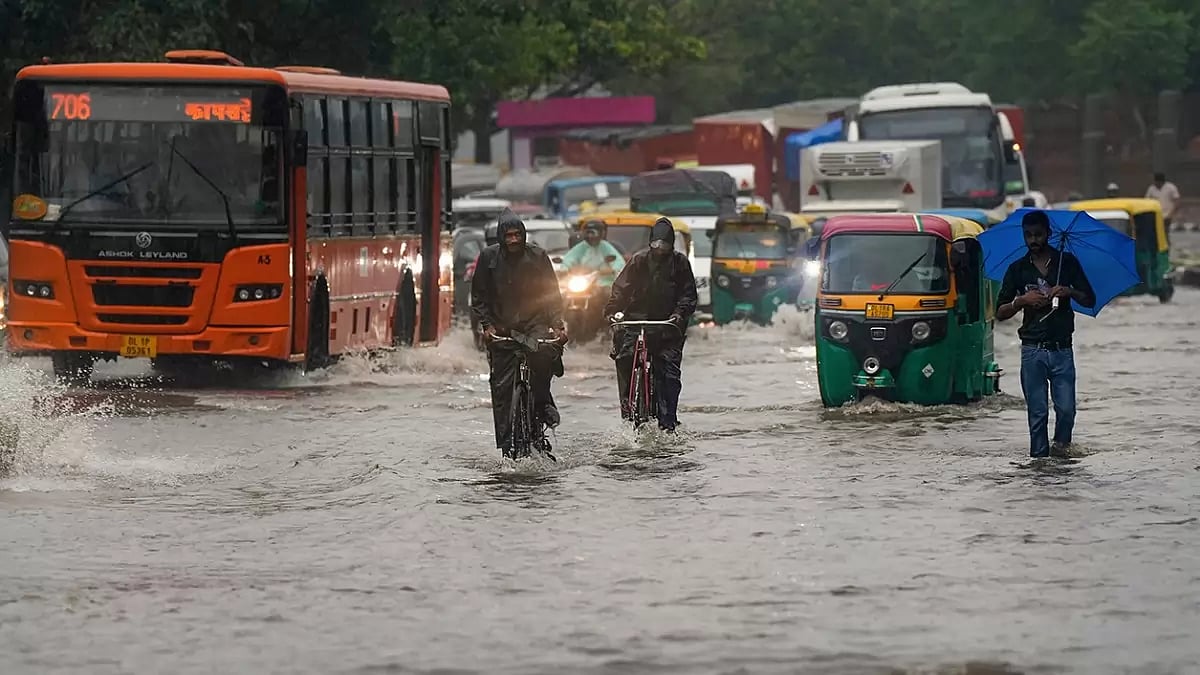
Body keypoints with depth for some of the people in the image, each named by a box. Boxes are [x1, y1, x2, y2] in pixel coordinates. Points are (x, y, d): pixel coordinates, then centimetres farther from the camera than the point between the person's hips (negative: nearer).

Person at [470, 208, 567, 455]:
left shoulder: (537, 256, 1)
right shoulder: (489, 257, 1)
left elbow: (552, 293, 5)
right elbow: (478, 296, 6)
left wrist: (557, 324, -7)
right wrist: (486, 324, -7)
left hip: (534, 323, -1)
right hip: (502, 328, 1)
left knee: (545, 352, -33)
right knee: (502, 387, -4)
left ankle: (542, 403, -8)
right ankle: (507, 445, 0)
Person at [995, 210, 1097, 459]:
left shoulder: (1067, 262, 8)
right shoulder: (1017, 270, 9)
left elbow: (1090, 300, 8)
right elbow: (1000, 313, 8)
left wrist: (1069, 292, -11)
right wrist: (1021, 301, -11)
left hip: (1061, 349, 0)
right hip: (1032, 350, 0)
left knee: (1066, 409, -7)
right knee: (1037, 412, -2)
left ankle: (1061, 444, 17)